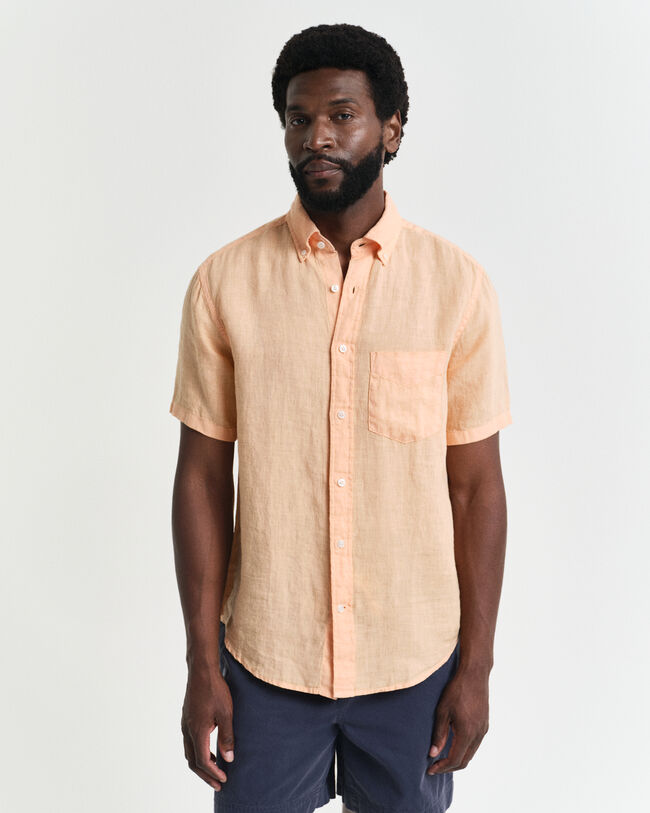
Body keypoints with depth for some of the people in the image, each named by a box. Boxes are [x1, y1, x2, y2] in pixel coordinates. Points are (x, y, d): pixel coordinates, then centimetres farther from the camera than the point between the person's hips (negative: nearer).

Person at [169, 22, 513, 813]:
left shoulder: (457, 285, -6)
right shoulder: (224, 282, -5)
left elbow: (474, 486, -2)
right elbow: (202, 477, -2)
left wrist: (476, 666, -1)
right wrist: (202, 664, -2)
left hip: (416, 659, 0)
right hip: (264, 658, 0)